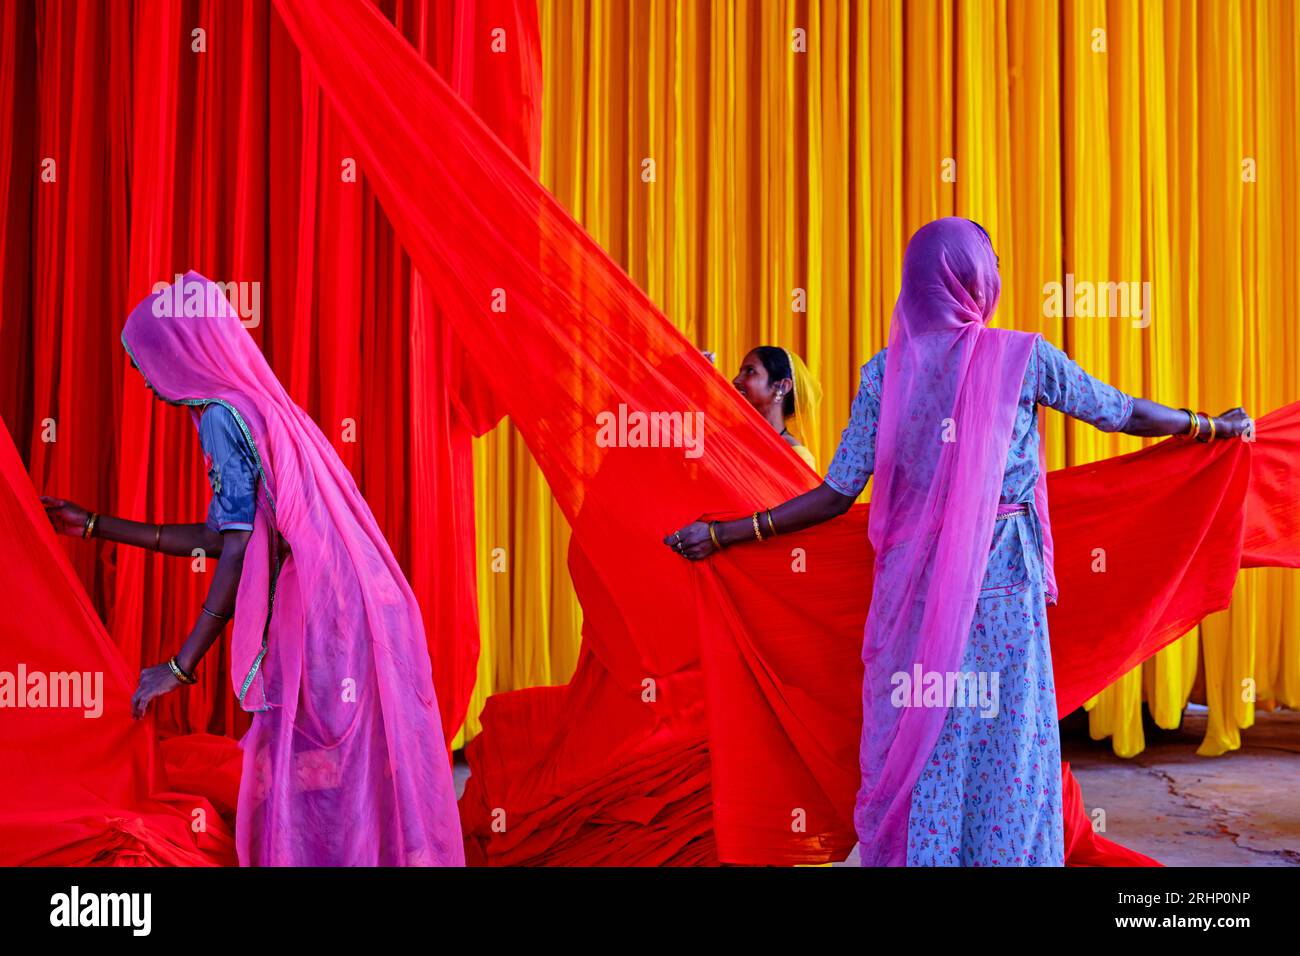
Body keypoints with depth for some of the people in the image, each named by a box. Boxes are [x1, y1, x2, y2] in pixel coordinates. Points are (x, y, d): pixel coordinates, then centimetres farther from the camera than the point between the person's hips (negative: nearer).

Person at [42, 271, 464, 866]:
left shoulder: (223, 416, -11)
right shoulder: (259, 408, 17)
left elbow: (241, 549, -18)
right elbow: (219, 537, 21)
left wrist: (180, 666, -14)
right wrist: (95, 526, 27)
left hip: (322, 630, -9)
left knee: (314, 805, -1)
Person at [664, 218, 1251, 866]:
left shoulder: (885, 371, -1)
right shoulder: (1024, 357, -4)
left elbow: (837, 494, -3)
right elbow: (1123, 413, 8)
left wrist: (722, 535, 3)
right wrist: (1214, 426, 25)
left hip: (914, 586, 2)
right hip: (1004, 581, -2)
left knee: (916, 741, 9)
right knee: (1005, 744, 8)